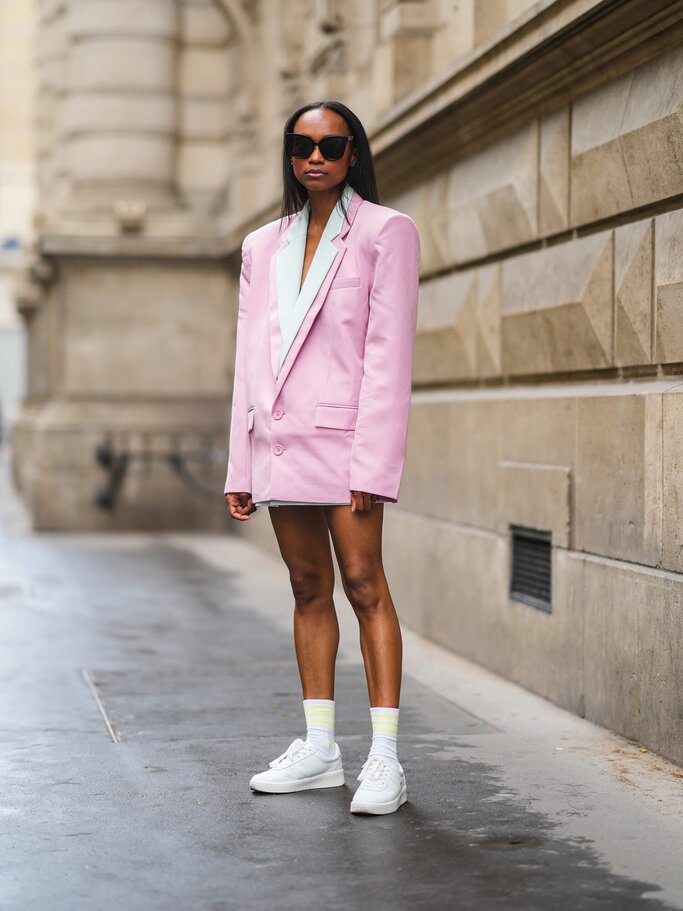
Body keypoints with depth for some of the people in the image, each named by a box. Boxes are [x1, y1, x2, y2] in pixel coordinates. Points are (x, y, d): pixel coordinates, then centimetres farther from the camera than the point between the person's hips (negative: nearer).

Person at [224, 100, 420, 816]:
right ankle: (319, 750, 15)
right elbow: (249, 360, 16)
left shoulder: (385, 232, 0)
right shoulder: (262, 247, 16)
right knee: (309, 589, 9)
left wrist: (372, 462, -15)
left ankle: (385, 757, -7)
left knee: (363, 583, -9)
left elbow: (388, 353, -7)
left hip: (344, 434, -5)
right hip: (278, 437, 6)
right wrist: (240, 468, 11)